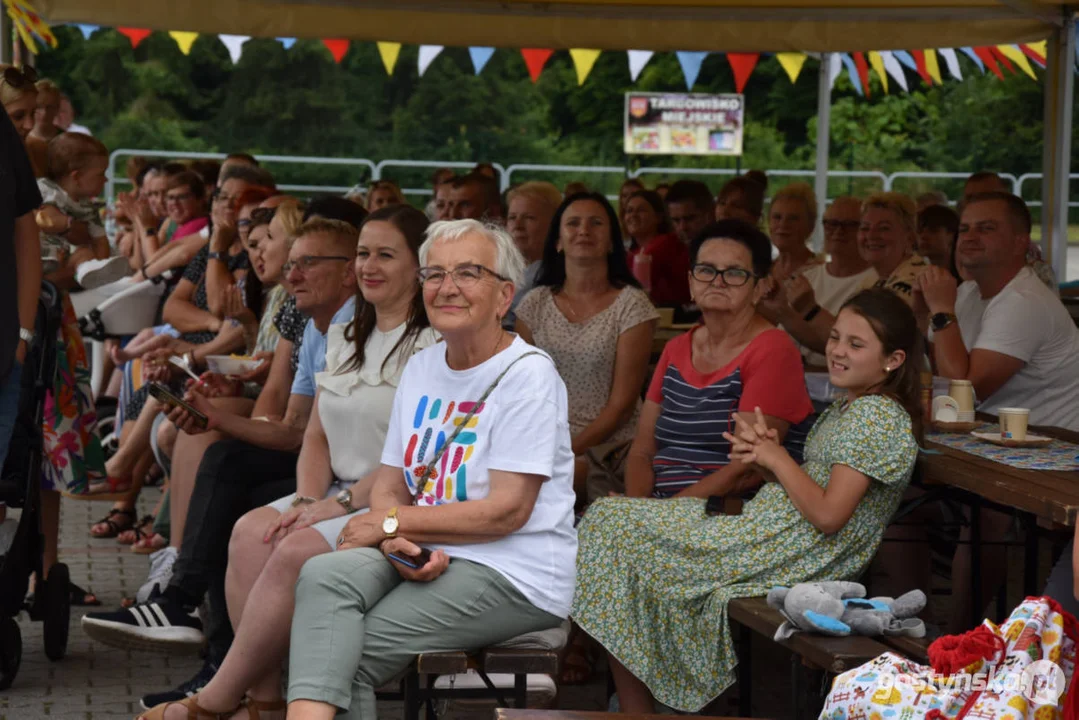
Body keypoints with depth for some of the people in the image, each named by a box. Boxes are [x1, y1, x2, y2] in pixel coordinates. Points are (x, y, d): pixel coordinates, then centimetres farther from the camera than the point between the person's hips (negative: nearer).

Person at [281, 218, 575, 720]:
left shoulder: (526, 374, -8)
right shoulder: (421, 368, 15)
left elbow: (507, 510, -15)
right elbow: (387, 487, 13)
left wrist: (393, 523, -10)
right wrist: (398, 543, -11)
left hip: (514, 572, -6)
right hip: (425, 557, 6)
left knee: (351, 654, -22)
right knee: (324, 575, -25)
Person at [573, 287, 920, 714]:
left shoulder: (877, 415, -14)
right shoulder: (848, 408, 17)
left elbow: (828, 515, -22)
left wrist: (776, 457, -10)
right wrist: (763, 448, -2)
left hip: (791, 558, -10)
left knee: (621, 531, -3)